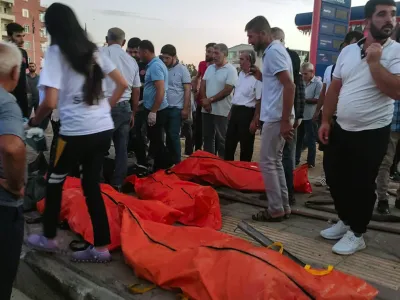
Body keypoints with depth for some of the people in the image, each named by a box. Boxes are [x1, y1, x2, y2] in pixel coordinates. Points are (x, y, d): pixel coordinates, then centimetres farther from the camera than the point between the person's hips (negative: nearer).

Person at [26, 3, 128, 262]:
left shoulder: (56, 52, -6)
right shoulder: (94, 50, 11)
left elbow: (50, 102, -14)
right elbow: (123, 84, 13)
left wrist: (34, 122, 3)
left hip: (77, 132, -5)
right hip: (104, 129, 6)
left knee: (55, 181, 16)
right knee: (92, 184, 13)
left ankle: (48, 238, 32)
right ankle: (101, 248, 17)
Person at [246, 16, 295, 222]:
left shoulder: (273, 51, -13)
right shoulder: (273, 50, 17)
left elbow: (289, 86, -22)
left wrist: (285, 121, -24)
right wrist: (262, 77, 11)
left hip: (276, 117, -10)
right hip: (275, 117, 10)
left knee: (267, 163, -4)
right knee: (275, 162, 14)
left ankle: (276, 210, 5)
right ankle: (283, 206, 21)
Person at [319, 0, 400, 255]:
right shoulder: (348, 51, 6)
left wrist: (374, 61, -19)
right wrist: (326, 121, 5)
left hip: (372, 133, -5)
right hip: (341, 129, 5)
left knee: (362, 185, 3)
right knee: (335, 178, 13)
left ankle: (357, 234, 22)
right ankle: (346, 221, 35)